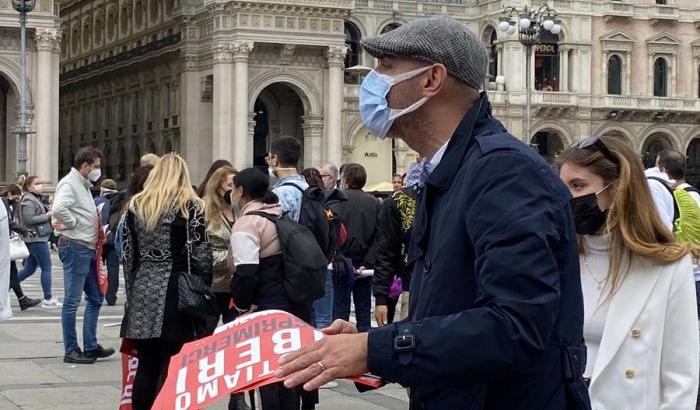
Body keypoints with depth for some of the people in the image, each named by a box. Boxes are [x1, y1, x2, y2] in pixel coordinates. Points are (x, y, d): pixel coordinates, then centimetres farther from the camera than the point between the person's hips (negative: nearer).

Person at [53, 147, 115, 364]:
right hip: (74, 247, -10)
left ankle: (91, 346, 21)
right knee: (72, 301, -3)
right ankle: (71, 350, 2)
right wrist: (74, 223, -15)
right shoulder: (69, 183, -11)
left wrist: (97, 233, 8)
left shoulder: (84, 185, 19)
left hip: (87, 248, 10)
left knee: (95, 299, 14)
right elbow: (58, 208, -29)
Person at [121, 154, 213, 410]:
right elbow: (201, 256, -6)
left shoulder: (136, 206, 9)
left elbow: (128, 256, 10)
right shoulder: (190, 206, -3)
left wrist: (132, 292, 16)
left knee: (146, 367, 9)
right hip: (176, 294, -4)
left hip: (143, 294, 4)